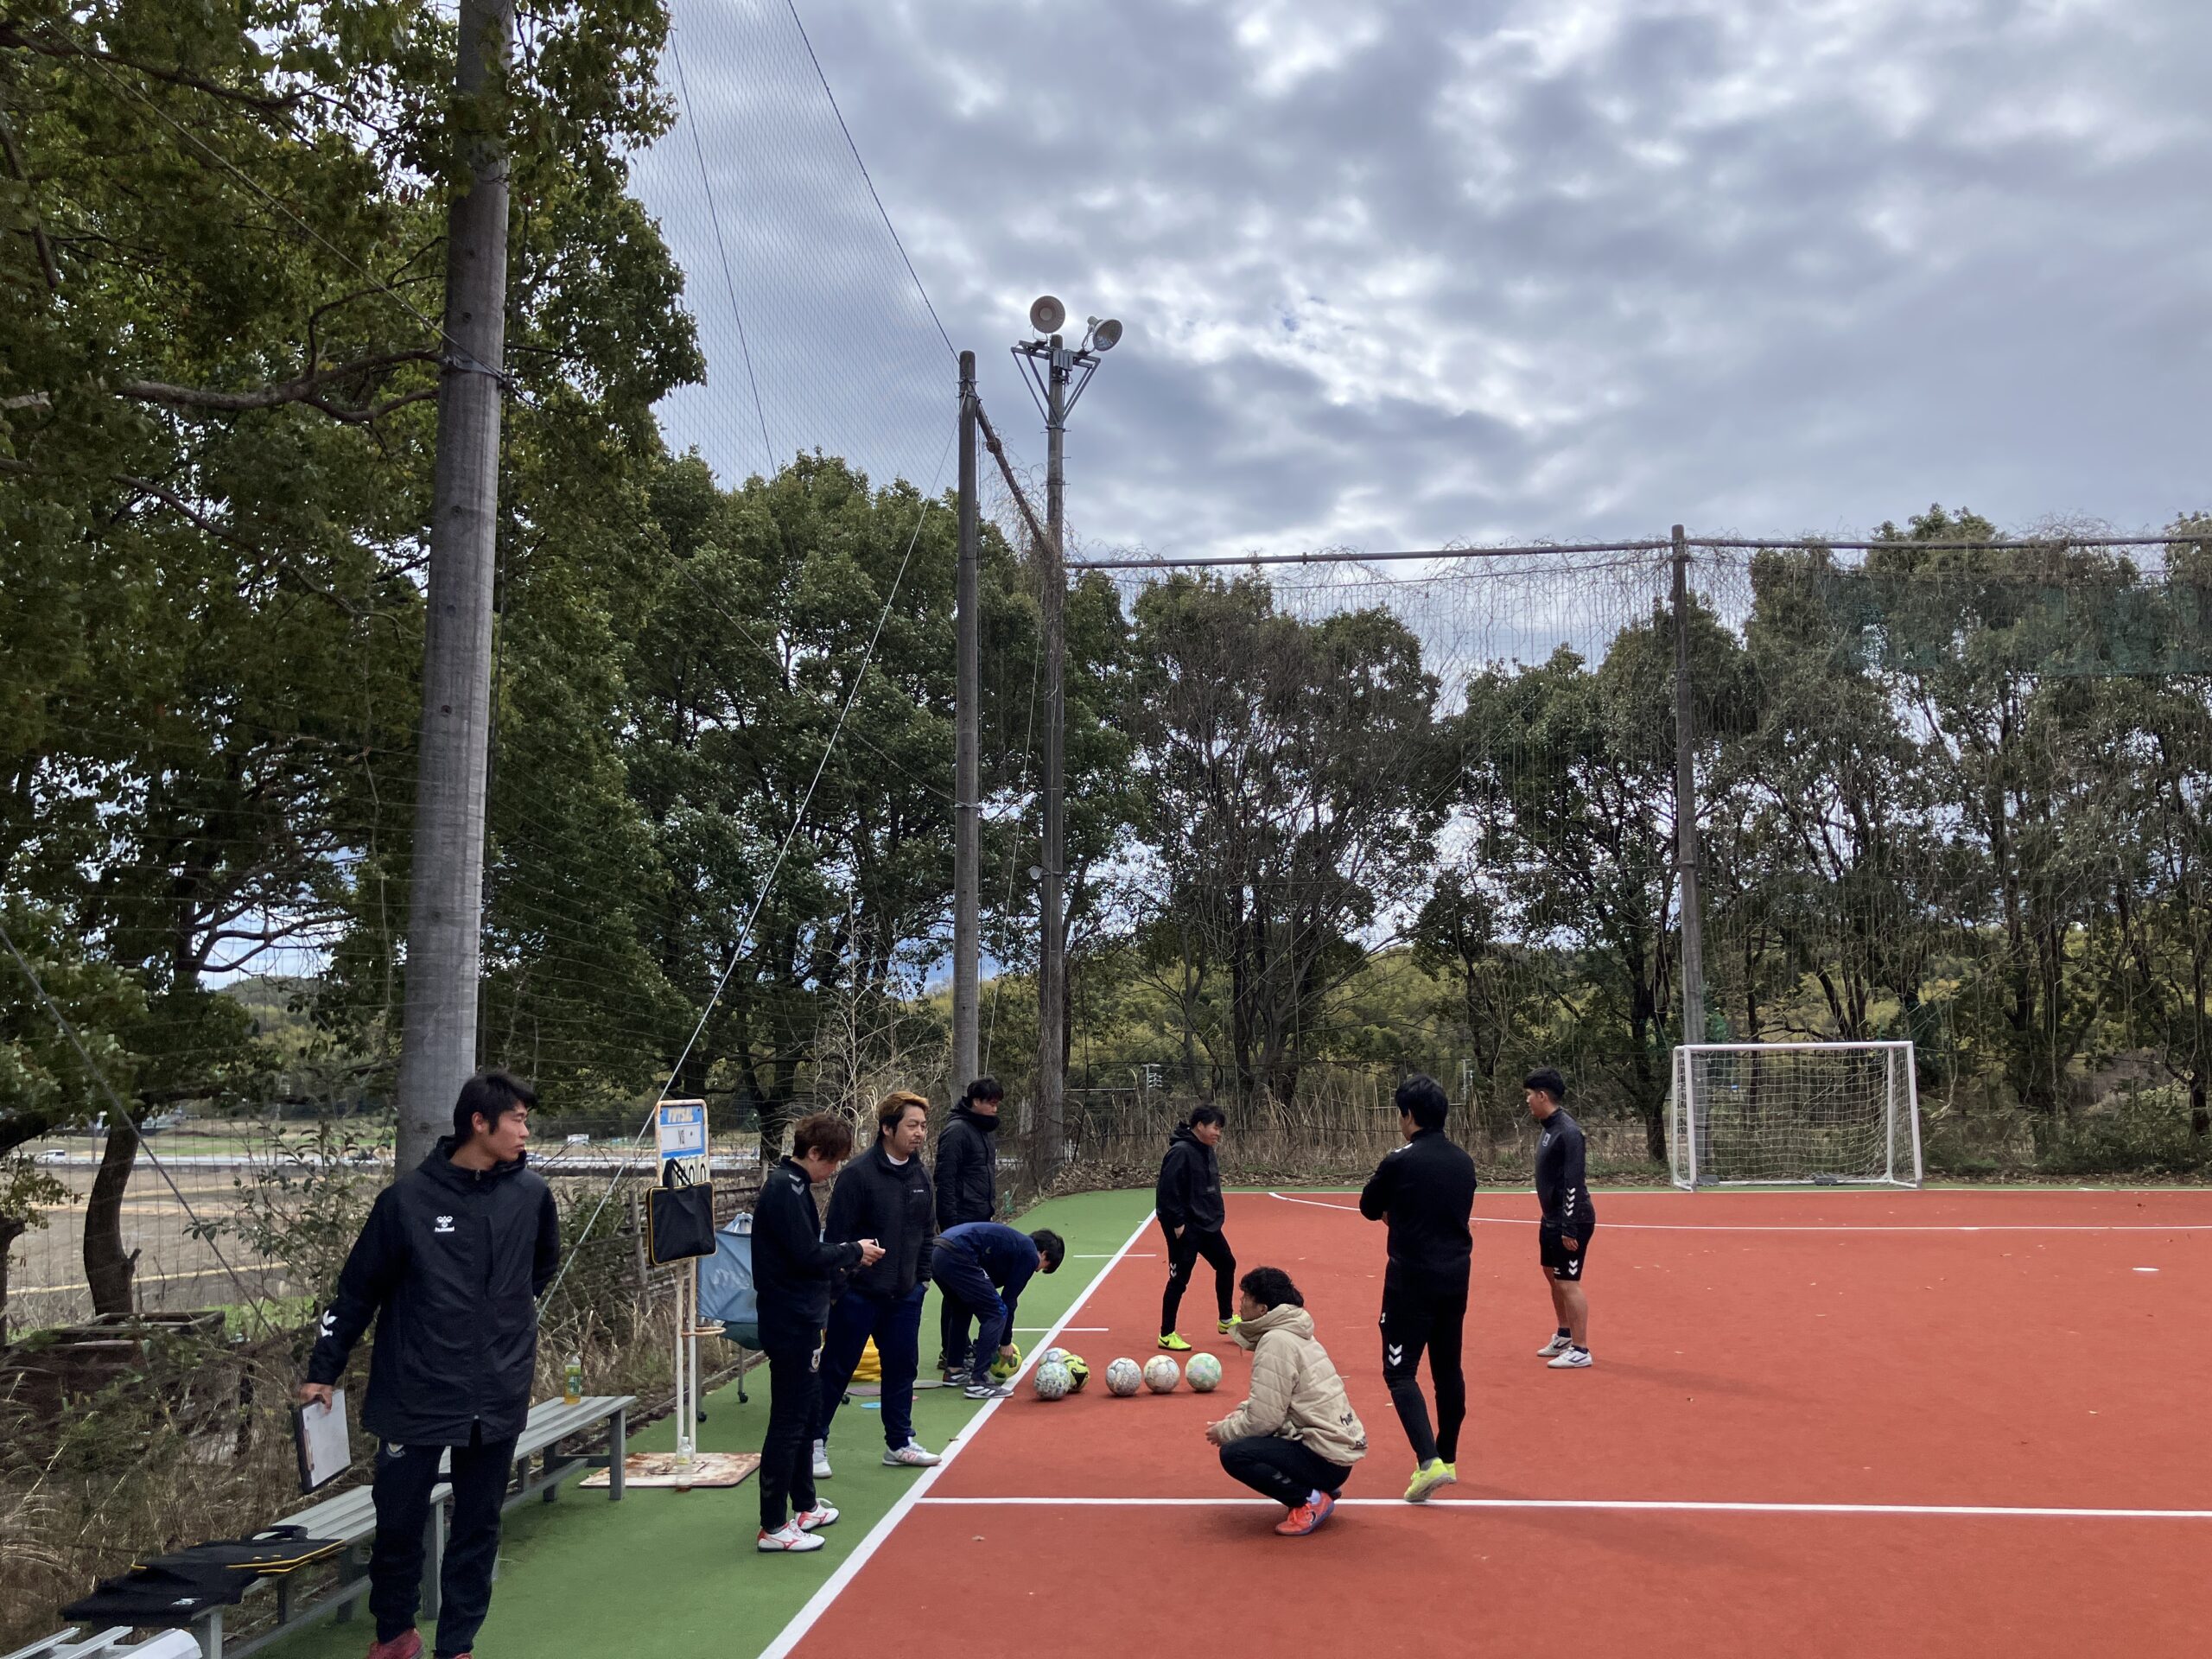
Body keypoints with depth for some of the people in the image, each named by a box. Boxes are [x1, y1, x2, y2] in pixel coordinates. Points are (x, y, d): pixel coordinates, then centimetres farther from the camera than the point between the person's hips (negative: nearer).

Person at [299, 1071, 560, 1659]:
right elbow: (358, 1288, -1)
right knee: (398, 1520, 9)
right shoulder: (409, 1197, -9)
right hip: (415, 1394, -2)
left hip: (498, 1399, 2)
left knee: (478, 1525, 10)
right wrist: (323, 1370, 2)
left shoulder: (532, 1194, -2)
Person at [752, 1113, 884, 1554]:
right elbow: (808, 1256, -23)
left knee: (803, 1417, 19)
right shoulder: (786, 1190, -20)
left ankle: (804, 1507, 32)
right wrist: (854, 1252, -9)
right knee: (788, 1422, -4)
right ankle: (773, 1527, 3)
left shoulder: (791, 1186, 11)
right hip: (791, 1323, -10)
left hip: (798, 1321, 10)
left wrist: (845, 1256, 4)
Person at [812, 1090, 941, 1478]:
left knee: (902, 1366, 12)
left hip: (905, 1296, 6)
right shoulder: (859, 1174, -17)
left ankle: (900, 1443, 26)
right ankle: (815, 1443, 17)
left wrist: (922, 1276, 14)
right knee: (835, 1370, 5)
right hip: (858, 1295, -6)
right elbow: (836, 1235, -14)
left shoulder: (921, 1176, 5)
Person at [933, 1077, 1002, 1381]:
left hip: (979, 1222, 9)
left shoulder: (984, 1131, 16)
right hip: (962, 1225, -9)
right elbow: (945, 1181, -18)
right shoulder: (957, 1131, -13)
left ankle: (951, 1353, 25)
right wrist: (952, 1225, -21)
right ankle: (954, 1366, -10)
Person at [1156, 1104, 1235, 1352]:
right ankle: (1166, 1335, 10)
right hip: (1185, 1228, -10)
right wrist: (1177, 1223, -22)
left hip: (1207, 1224, 10)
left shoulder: (1206, 1150, 9)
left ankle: (1226, 1321, 34)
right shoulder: (1181, 1152, -20)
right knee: (1180, 1279, -2)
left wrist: (1216, 1214, 13)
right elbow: (1168, 1190, -23)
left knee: (1226, 1264, 17)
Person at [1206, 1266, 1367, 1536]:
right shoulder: (1292, 1332, 12)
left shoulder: (1276, 1342, -18)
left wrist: (1224, 1431, -3)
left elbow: (1263, 1419, -19)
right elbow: (1272, 1400, 21)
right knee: (1245, 1434, 21)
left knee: (1234, 1453, -19)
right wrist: (1236, 1417, 6)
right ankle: (1318, 1487, 14)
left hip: (1327, 1459, -10)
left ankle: (1310, 1499, -8)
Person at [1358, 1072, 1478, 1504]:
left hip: (1412, 1282, -6)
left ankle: (1429, 1462, -14)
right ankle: (1447, 1459, 26)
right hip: (1456, 1277, 6)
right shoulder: (1464, 1162, 4)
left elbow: (1369, 1209, -1)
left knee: (1400, 1372, -1)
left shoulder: (1399, 1163, -15)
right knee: (1448, 1369, 16)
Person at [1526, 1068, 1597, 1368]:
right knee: (1552, 1276, 19)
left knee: (1568, 1283, -5)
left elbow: (1574, 1183, -23)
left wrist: (1569, 1228, -23)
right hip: (1551, 1218, 10)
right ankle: (1564, 1337, 34)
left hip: (1571, 1220, -10)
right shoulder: (1549, 1128, 9)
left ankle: (1580, 1351, 3)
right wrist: (1552, 1220, 18)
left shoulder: (1568, 1132, -20)